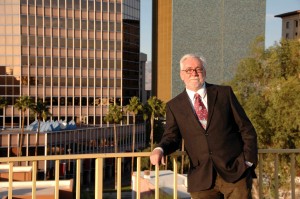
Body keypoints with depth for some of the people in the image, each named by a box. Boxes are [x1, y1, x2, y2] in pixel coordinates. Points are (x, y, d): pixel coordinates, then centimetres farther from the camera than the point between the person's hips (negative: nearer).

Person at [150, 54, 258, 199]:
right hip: (201, 178, 1)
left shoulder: (225, 93, 6)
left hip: (235, 171, 0)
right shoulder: (174, 106, 8)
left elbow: (246, 129, 6)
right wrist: (160, 149, -15)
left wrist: (249, 161, -3)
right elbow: (172, 137, 8)